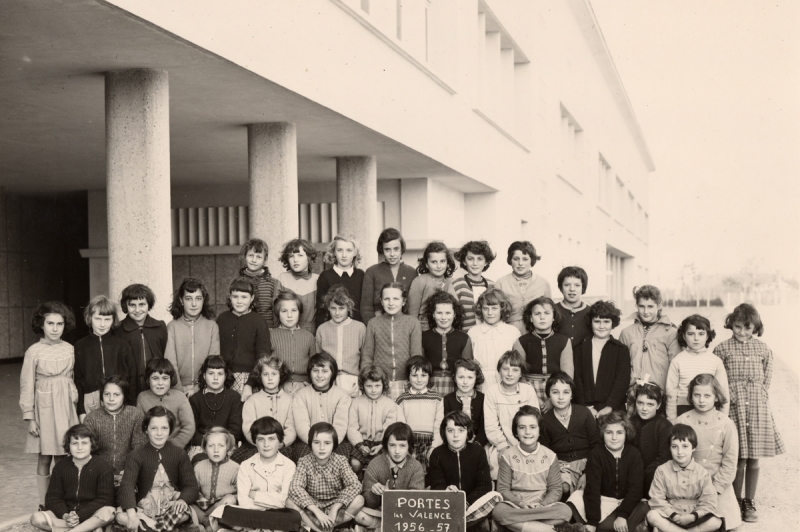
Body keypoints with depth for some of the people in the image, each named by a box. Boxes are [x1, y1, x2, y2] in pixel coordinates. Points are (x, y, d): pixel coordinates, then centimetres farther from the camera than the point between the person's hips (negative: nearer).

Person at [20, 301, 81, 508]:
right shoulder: (34, 351, -7)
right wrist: (29, 417, -6)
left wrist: (75, 405, 9)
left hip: (65, 407, 3)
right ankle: (44, 506, 14)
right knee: (44, 460, 5)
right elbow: (27, 386, -4)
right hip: (44, 407, -3)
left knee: (64, 459, 4)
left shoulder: (69, 349, 3)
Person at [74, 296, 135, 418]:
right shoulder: (80, 346, 5)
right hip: (90, 405, 0)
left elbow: (131, 379, 6)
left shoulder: (122, 345, 5)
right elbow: (76, 381, 4)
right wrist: (81, 411, -1)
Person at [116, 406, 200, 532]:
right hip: (145, 508, 0)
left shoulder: (179, 454, 2)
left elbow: (191, 486, -3)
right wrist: (131, 513, -37)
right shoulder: (136, 456, -3)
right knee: (121, 516, -30)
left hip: (171, 506, 0)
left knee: (184, 512, -34)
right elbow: (127, 485, -18)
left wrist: (182, 500, -28)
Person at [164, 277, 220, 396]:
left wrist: (199, 388, -8)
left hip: (204, 389, 0)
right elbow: (170, 364, -2)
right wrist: (181, 390, -10)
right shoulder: (172, 327, 1)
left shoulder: (212, 326, 2)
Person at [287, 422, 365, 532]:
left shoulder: (340, 461, -9)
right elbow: (295, 488, -25)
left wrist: (335, 508, -31)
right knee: (290, 502, -26)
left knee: (359, 500, -27)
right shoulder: (304, 462, -11)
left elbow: (355, 485, -20)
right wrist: (317, 511, -34)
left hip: (336, 505, 1)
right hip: (312, 506, -1)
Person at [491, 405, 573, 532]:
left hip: (542, 506, 1)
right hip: (515, 506, -1)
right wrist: (520, 503, -18)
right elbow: (503, 489, -1)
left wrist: (542, 505, -15)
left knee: (565, 511, -29)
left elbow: (555, 489, 4)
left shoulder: (550, 456, 4)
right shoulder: (508, 456, 1)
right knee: (498, 511, -35)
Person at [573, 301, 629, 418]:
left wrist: (609, 407, -13)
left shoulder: (621, 349, 8)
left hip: (613, 409, -1)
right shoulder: (580, 348, 11)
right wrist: (585, 407, -8)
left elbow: (622, 380, -1)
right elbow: (577, 379, 4)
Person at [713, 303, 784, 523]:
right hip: (734, 408, -2)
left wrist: (760, 399, 3)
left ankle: (749, 502, 21)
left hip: (758, 409, 2)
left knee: (753, 460, 7)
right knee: (738, 461, 0)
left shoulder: (762, 349, 5)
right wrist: (729, 398, -5)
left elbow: (767, 379, 11)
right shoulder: (722, 349, -2)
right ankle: (736, 502, 15)